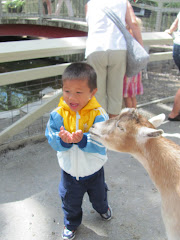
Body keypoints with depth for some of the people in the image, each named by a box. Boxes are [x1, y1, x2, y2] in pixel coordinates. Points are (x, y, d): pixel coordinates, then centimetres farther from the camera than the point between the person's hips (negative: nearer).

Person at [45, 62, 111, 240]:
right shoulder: (58, 114, -18)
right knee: (70, 200, 22)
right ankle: (71, 223, 53)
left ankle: (102, 208, 65)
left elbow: (101, 142, -29)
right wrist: (63, 140, -39)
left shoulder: (98, 115, -25)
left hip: (93, 169, 0)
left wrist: (83, 139, -45)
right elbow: (51, 139, -17)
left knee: (98, 195, 30)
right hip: (69, 169, 1)